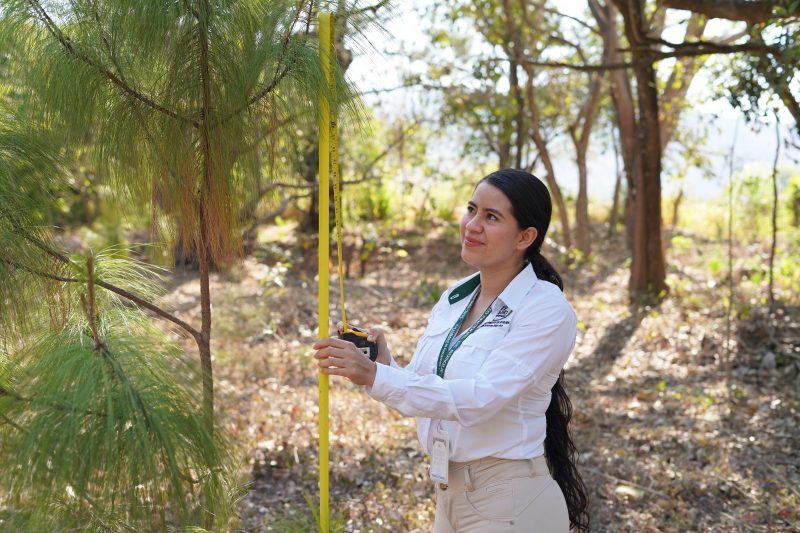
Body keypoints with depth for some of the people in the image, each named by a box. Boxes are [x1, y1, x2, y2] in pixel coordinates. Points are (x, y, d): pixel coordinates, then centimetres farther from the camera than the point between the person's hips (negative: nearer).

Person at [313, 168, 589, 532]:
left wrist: (376, 376, -35)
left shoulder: (548, 311, -16)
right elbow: (419, 388, 5)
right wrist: (383, 363, -15)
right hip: (448, 493, 6)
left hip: (508, 502, -6)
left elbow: (481, 397, -27)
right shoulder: (453, 298, 5)